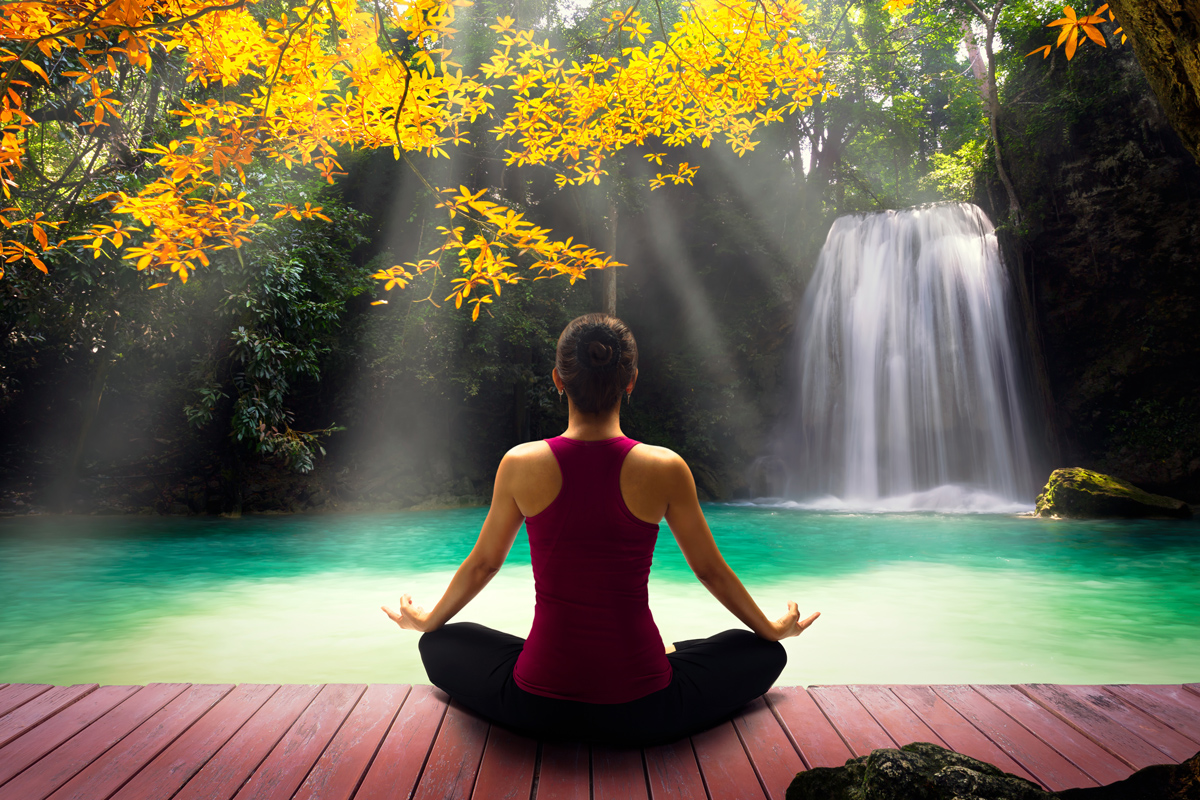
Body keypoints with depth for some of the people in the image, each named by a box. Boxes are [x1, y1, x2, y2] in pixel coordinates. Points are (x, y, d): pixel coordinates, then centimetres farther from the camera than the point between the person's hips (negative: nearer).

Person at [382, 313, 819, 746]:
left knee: (440, 644, 28)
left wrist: (427, 621, 29)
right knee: (765, 654, 24)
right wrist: (772, 629, 24)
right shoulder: (665, 469, -10)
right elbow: (710, 570, 4)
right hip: (641, 711, 0)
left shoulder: (521, 465, -8)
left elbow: (482, 565, 7)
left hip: (538, 707, 0)